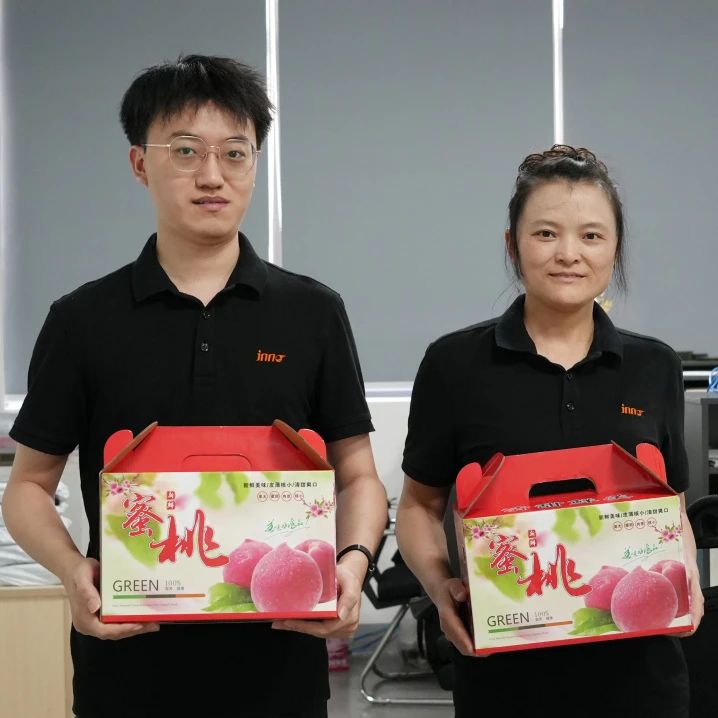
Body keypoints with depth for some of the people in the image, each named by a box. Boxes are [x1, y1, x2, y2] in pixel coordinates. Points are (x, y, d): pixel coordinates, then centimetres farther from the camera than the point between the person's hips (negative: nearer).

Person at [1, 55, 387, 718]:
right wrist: (73, 570, -14)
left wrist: (353, 562, -14)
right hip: (129, 662, 0)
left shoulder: (313, 313, 3)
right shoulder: (83, 320, 2)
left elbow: (358, 476, 6)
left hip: (278, 662, 1)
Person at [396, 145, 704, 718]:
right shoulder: (455, 365, -3)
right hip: (504, 666, -2)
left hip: (635, 664, 2)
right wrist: (440, 584, -14)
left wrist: (685, 576, -7)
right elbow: (419, 505, 4)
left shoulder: (655, 368, 5)